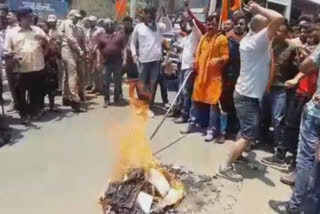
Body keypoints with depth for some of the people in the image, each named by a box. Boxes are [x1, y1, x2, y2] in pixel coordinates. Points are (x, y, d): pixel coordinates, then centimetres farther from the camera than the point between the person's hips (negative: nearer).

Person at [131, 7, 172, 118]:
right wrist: (134, 54, -2)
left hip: (156, 59, 1)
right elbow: (133, 42, 11)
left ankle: (150, 107, 14)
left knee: (152, 84, 5)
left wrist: (164, 16, -22)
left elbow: (169, 27, -10)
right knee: (142, 84, 7)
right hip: (144, 60, -1)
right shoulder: (138, 27, 6)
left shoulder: (159, 26, 8)